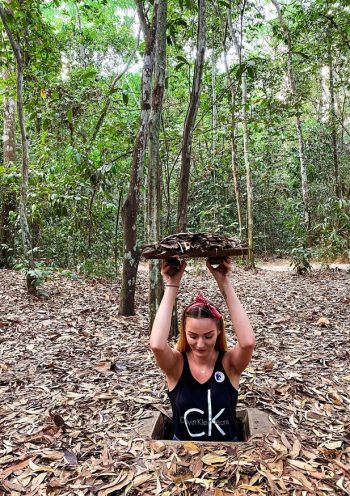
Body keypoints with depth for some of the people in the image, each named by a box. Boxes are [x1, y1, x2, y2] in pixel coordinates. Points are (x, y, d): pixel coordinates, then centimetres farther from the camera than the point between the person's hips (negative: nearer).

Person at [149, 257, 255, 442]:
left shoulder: (229, 363, -10)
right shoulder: (176, 364, -10)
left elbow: (248, 342, -30)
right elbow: (156, 345, -30)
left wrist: (224, 283, -28)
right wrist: (172, 285, -27)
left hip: (227, 442, 0)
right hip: (183, 442, 0)